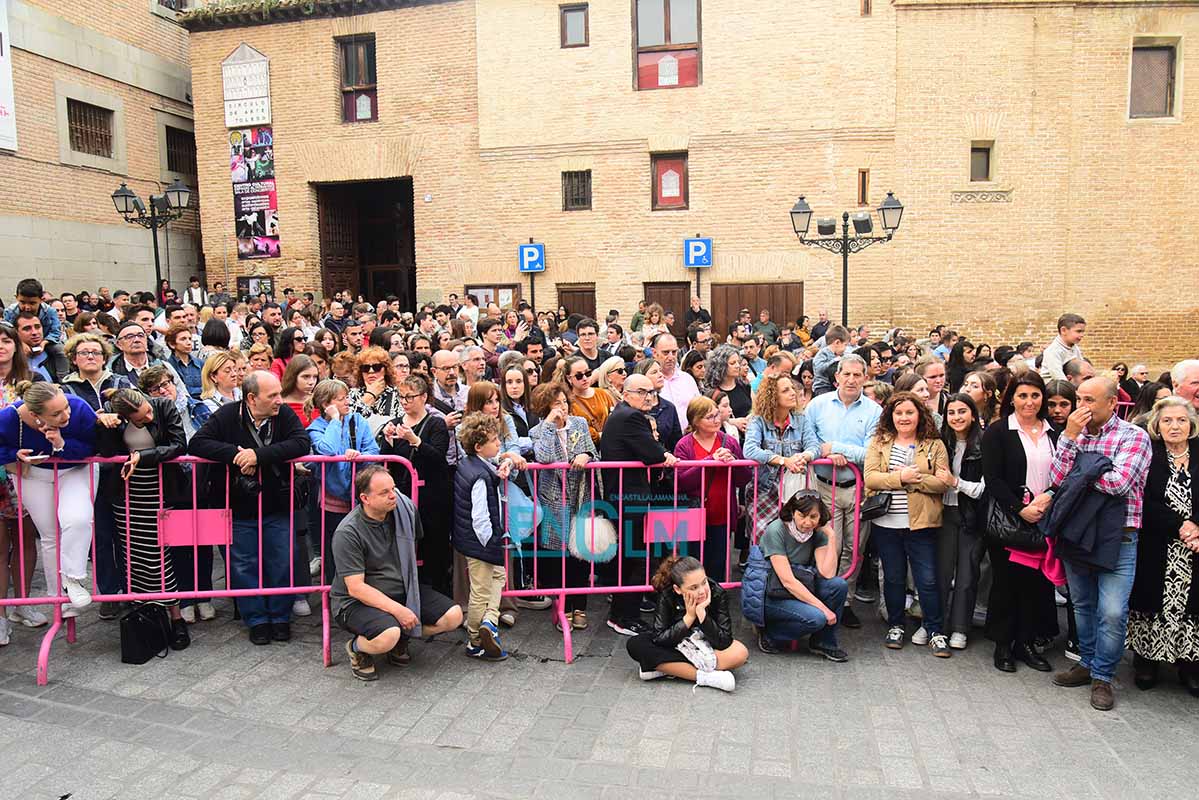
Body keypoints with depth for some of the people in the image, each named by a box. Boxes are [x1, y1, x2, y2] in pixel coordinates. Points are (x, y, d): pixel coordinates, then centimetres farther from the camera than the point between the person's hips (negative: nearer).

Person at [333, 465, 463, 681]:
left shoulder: (406, 510, -4)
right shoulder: (348, 533, -20)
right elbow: (356, 588, -22)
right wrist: (397, 610, -26)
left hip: (403, 590, 6)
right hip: (358, 600, -6)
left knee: (453, 616, -10)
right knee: (387, 637, -35)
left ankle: (401, 640, 12)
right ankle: (356, 648, 0)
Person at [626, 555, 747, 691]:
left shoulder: (718, 593, -24)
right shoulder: (666, 596, -24)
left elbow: (724, 643, -26)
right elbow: (659, 639, -26)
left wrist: (702, 613, -36)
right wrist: (689, 616, -32)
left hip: (707, 648, 0)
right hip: (675, 648, 0)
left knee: (740, 653, -30)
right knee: (635, 645, -26)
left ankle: (668, 668, -23)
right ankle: (704, 677, -27)